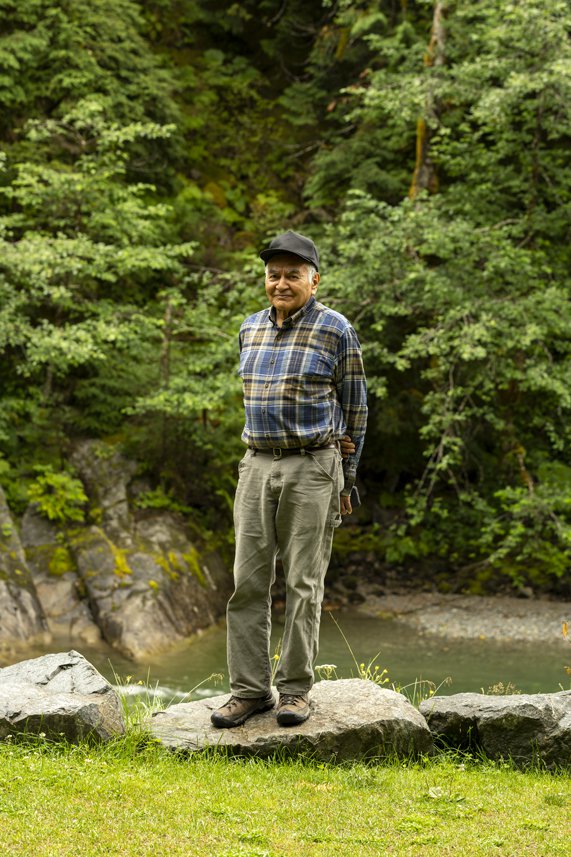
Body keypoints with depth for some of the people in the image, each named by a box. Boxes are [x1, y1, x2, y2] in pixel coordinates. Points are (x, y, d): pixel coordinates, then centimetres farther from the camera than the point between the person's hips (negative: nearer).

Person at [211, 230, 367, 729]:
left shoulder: (336, 331, -5)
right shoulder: (251, 329, 10)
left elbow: (353, 408, 1)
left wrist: (345, 479, 3)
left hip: (313, 469, -5)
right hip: (257, 467, 5)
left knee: (304, 584, -1)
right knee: (248, 581, 0)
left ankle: (295, 690, 7)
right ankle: (250, 690, 6)